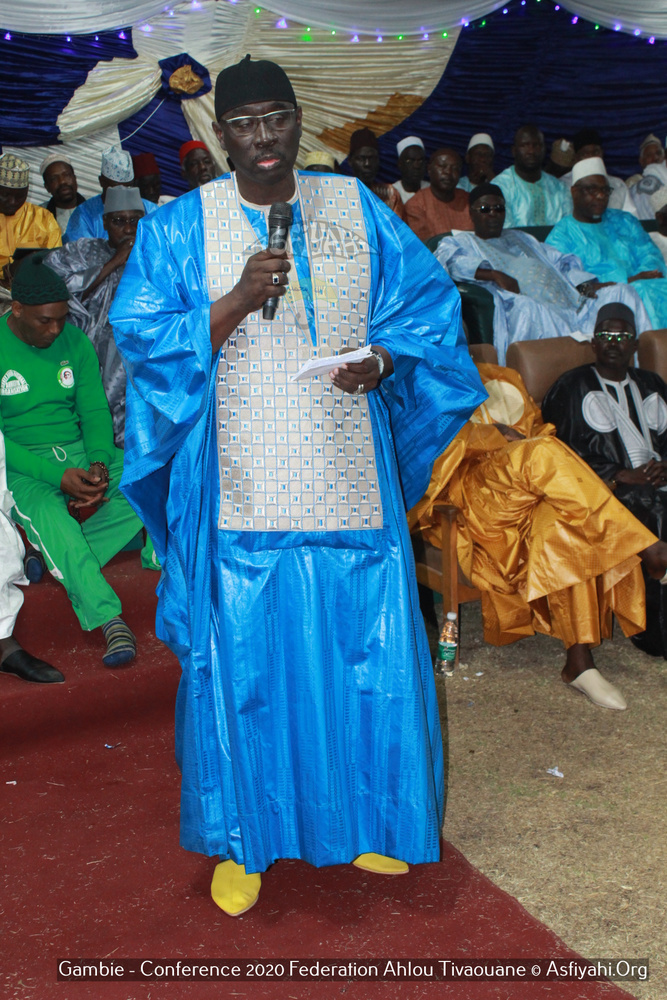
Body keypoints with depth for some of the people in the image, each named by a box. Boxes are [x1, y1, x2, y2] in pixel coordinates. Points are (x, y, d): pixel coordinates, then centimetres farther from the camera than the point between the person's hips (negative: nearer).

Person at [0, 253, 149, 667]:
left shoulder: (75, 342, 4)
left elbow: (95, 412, 5)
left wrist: (99, 464, -16)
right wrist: (58, 476, -24)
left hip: (78, 451, 5)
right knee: (46, 513, -37)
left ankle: (57, 558, -15)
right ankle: (110, 621, -39)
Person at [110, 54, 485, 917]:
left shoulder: (357, 208, 8)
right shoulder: (180, 227, 2)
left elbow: (427, 302, 10)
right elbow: (143, 339, -5)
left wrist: (382, 359, -10)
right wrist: (237, 301, -19)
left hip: (347, 483, 2)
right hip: (240, 488, -2)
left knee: (362, 650, 8)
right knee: (241, 658, 4)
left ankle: (363, 818, 30)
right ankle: (241, 837, 23)